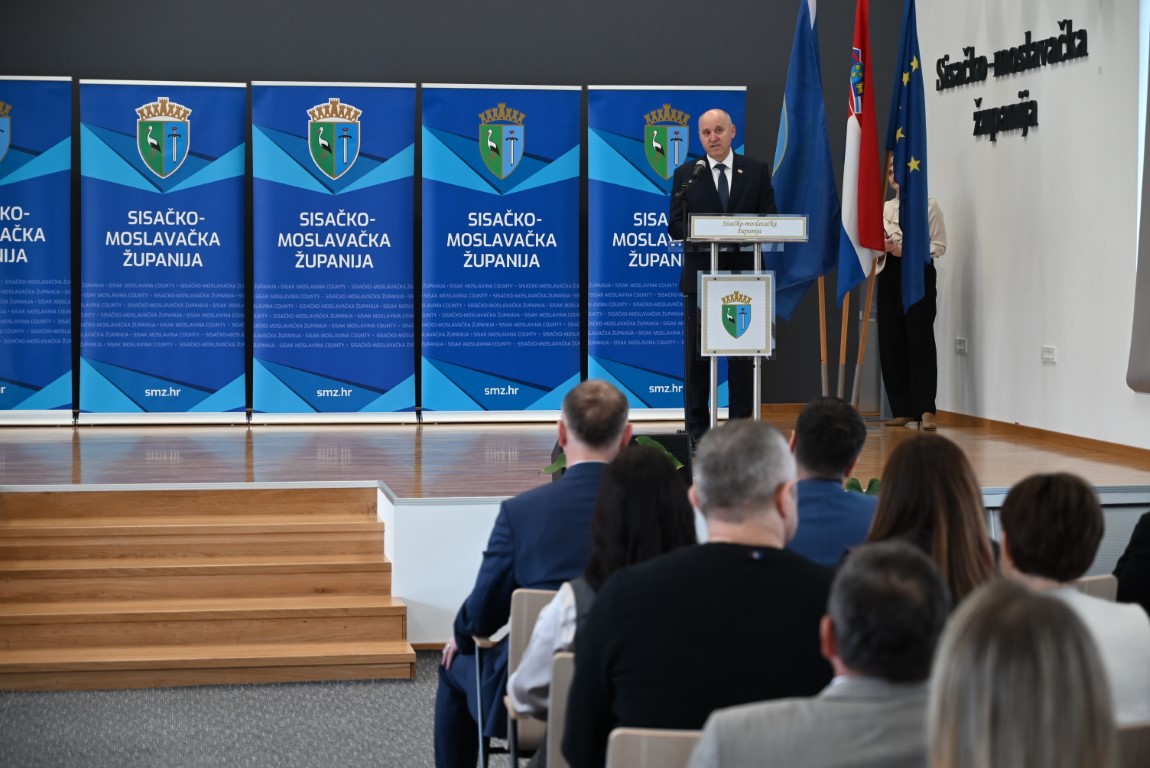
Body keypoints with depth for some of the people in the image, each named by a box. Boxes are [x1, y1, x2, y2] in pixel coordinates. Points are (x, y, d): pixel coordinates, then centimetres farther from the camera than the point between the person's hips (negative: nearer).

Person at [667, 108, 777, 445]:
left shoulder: (756, 171, 6)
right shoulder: (685, 175, 5)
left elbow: (769, 219, 3)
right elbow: (675, 225, 0)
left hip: (743, 274, 0)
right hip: (700, 275, 0)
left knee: (743, 354, 4)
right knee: (697, 354, 3)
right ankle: (697, 430, 10)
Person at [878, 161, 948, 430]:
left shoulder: (929, 205, 2)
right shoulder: (884, 208, 16)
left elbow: (939, 246, -2)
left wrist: (906, 251, -14)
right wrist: (883, 248, -6)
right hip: (890, 276, 5)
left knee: (920, 341, -12)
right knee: (891, 342, 0)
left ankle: (926, 410, -16)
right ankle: (902, 410, 6)